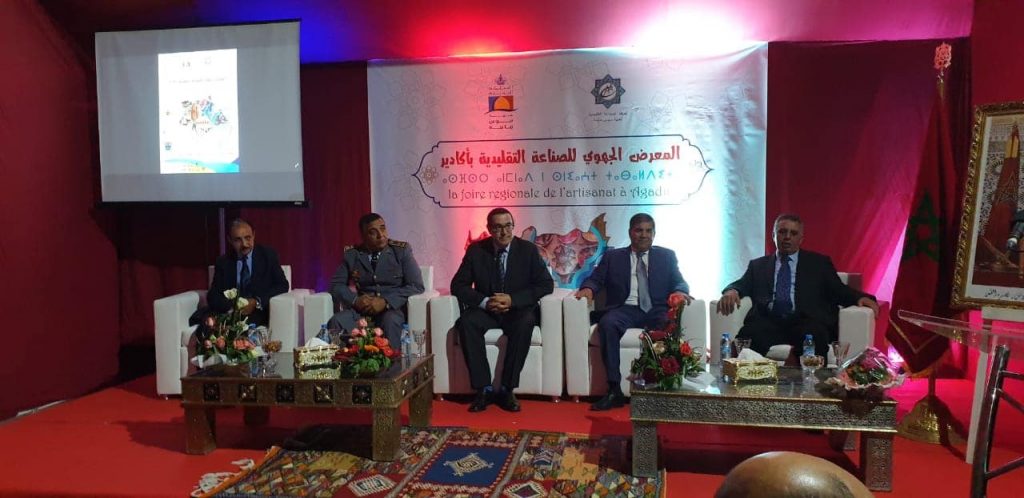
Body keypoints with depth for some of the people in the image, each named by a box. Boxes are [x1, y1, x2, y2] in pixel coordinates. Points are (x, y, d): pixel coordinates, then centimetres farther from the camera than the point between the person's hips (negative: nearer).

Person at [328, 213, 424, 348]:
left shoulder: (402, 250, 1)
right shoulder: (351, 254, 8)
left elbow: (416, 286, -7)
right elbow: (336, 285, 8)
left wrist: (386, 302, -19)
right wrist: (355, 300, -13)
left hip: (393, 308, -2)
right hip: (361, 310, 2)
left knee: (390, 321, -36)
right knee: (336, 322, -27)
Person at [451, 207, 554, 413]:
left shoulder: (528, 249, -3)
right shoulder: (476, 250, -1)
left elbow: (546, 284, -8)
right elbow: (458, 285, -2)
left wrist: (512, 299, -21)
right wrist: (484, 301, -20)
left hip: (518, 310, -1)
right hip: (485, 310, 1)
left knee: (526, 323, -35)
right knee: (467, 322, -31)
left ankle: (507, 390, -26)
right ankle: (483, 389, -25)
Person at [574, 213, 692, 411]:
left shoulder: (666, 256, 21)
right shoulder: (613, 256, 20)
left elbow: (679, 282, 13)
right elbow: (595, 279, 12)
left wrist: (680, 291, -12)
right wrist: (588, 288, -12)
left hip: (656, 310, 0)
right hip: (626, 309, 0)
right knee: (607, 324, -34)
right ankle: (614, 390, -33)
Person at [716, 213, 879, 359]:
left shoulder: (819, 263, 23)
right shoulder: (758, 265, 26)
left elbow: (839, 290, 16)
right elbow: (742, 284, 14)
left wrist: (861, 297, -5)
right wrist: (731, 291, -11)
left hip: (805, 321, 0)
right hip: (768, 322, 1)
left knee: (813, 337, -36)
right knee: (747, 336, -33)